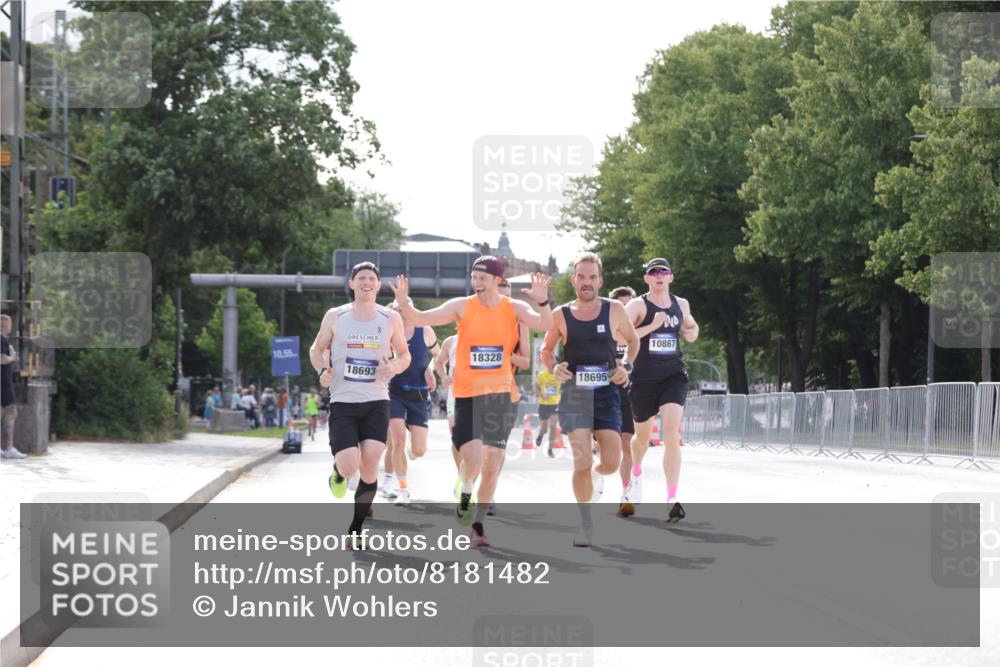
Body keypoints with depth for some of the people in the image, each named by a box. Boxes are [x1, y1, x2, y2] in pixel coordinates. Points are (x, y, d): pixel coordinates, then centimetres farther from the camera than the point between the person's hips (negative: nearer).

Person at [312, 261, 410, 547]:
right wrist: (322, 371, -9)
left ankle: (355, 530, 8)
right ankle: (338, 471, 25)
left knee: (370, 467, -8)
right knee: (349, 467, -15)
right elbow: (317, 349, 12)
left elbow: (404, 355, 14)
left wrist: (394, 368, -9)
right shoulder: (335, 317, 1)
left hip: (376, 402, 1)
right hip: (342, 403, -1)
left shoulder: (391, 319, 4)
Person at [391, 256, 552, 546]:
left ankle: (478, 523, 22)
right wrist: (404, 303, -27)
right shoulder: (461, 307, -2)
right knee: (473, 457, -17)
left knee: (492, 467, 6)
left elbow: (543, 325, -15)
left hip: (500, 395, 2)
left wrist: (543, 302, -34)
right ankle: (465, 495, 16)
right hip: (467, 394, -2)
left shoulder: (514, 309, 0)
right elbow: (421, 319, -7)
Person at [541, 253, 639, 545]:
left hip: (607, 393, 1)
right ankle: (586, 525, 5)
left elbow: (632, 340, 16)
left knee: (612, 462, -6)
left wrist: (626, 365, 0)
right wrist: (554, 367, -7)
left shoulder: (615, 310, 0)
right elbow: (546, 349, 13)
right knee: (581, 463, -10)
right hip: (574, 395, -1)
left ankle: (595, 476, 33)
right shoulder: (561, 315, 0)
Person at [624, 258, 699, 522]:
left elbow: (691, 328, 27)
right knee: (642, 435, 16)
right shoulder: (638, 305, -7)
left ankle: (672, 501, -22)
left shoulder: (681, 304, 8)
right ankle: (636, 474, 52)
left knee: (671, 433, -17)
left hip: (674, 377, 1)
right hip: (644, 379, -1)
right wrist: (652, 326, -28)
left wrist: (692, 333, 3)